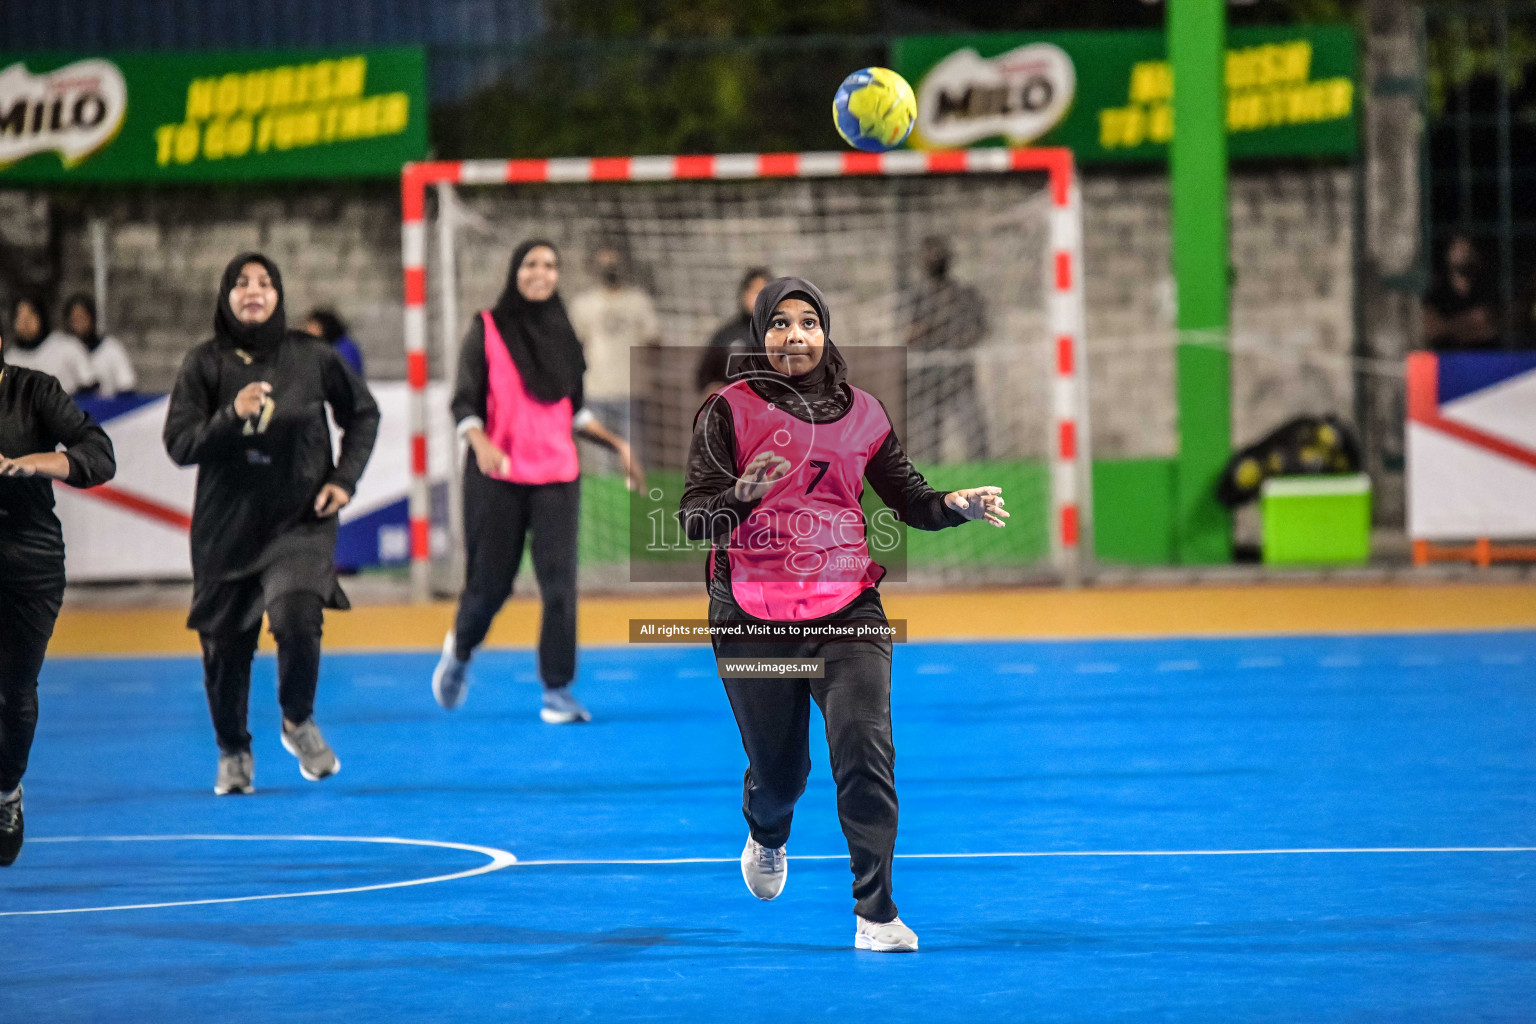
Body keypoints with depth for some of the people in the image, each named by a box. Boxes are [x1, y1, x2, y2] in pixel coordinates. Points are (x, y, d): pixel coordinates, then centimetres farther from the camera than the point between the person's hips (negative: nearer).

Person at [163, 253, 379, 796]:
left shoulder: (312, 357, -2)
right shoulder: (204, 364, -2)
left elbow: (362, 413, 12)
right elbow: (178, 444, -8)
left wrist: (344, 479, 1)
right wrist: (232, 415, -23)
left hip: (300, 522, -1)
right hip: (226, 528, 1)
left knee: (297, 620, -23)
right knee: (225, 647, 4)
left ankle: (298, 722, 5)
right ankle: (233, 752, 29)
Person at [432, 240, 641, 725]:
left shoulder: (562, 333, 11)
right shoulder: (487, 329, -1)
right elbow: (464, 402, -6)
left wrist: (617, 444, 15)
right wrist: (480, 442, -24)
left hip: (557, 475, 3)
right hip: (498, 475, -3)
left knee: (560, 582, -8)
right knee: (491, 580, 2)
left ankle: (557, 692, -4)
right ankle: (459, 652, 33)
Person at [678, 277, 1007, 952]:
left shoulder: (860, 413, 7)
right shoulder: (730, 410, -2)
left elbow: (911, 501, 13)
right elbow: (693, 517, -7)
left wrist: (960, 506, -8)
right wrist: (742, 495, -27)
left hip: (847, 612, 1)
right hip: (753, 618, -1)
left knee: (865, 748, -17)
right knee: (778, 771, 7)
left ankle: (876, 915, -12)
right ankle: (767, 838, 46)